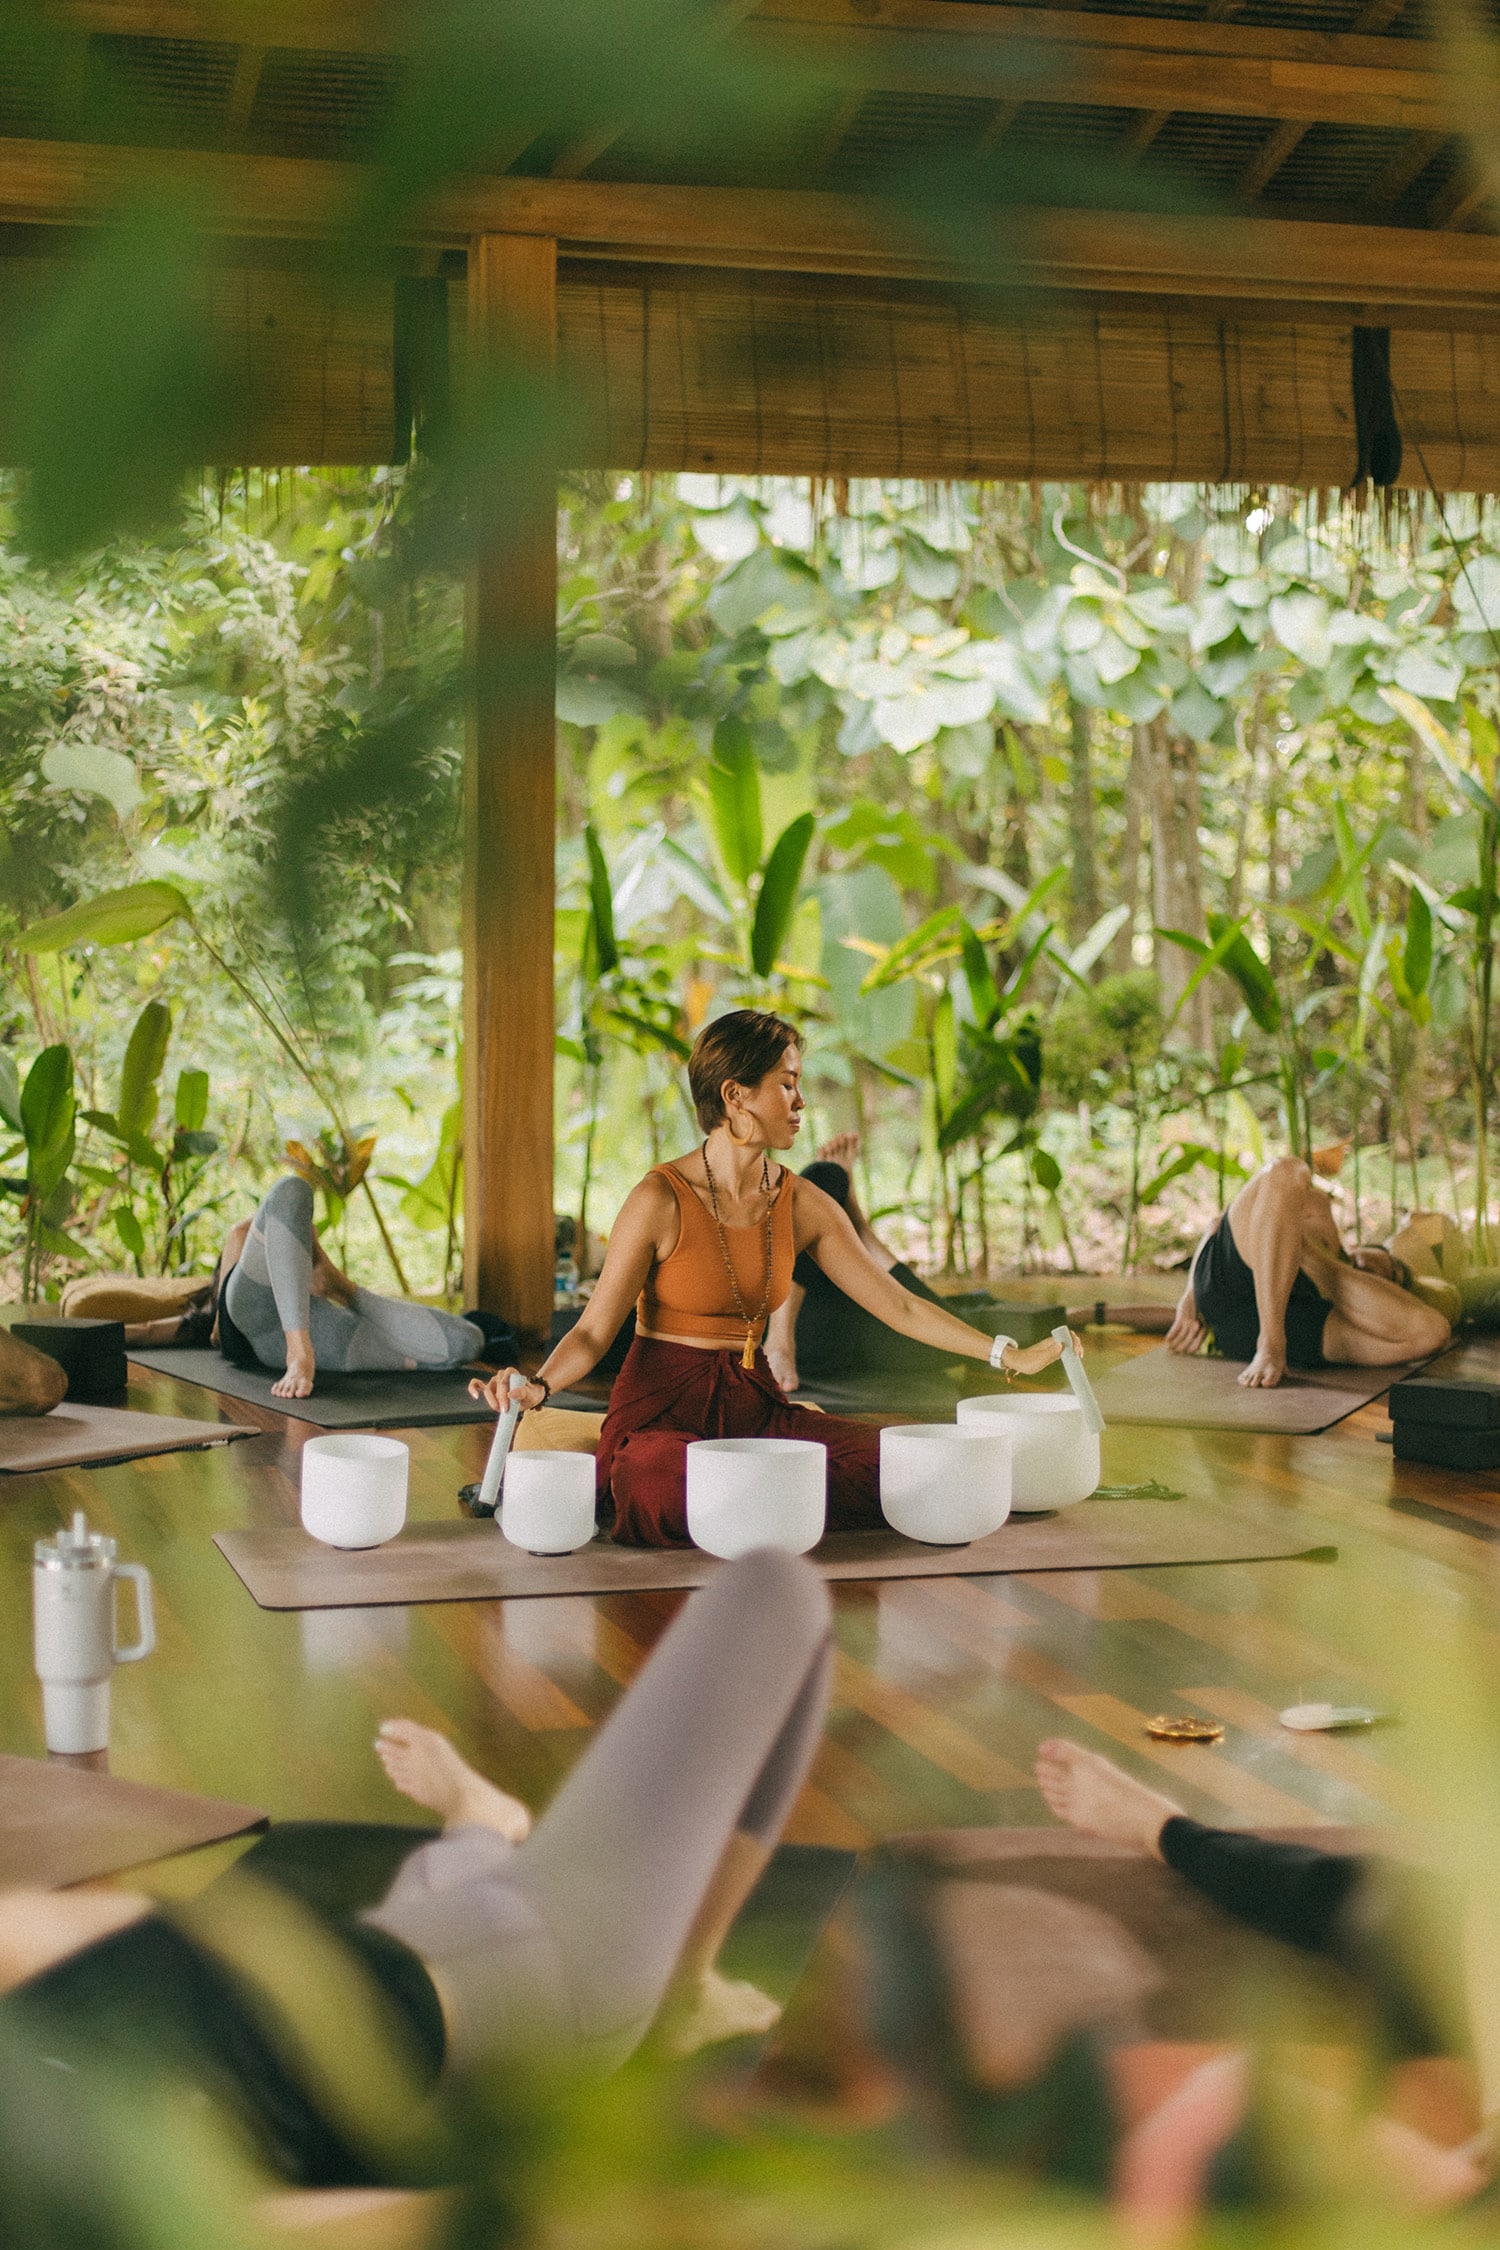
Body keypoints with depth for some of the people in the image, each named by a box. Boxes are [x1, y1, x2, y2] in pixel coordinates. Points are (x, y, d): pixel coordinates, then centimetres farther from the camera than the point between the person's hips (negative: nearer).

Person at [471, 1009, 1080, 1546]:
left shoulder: (803, 1205, 4)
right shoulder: (661, 1200, -12)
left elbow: (899, 1307, 8)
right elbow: (593, 1332, -12)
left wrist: (1009, 1356, 4)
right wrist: (537, 1385, -33)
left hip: (753, 1405, 5)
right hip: (661, 1410, -5)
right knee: (664, 1493, -40)